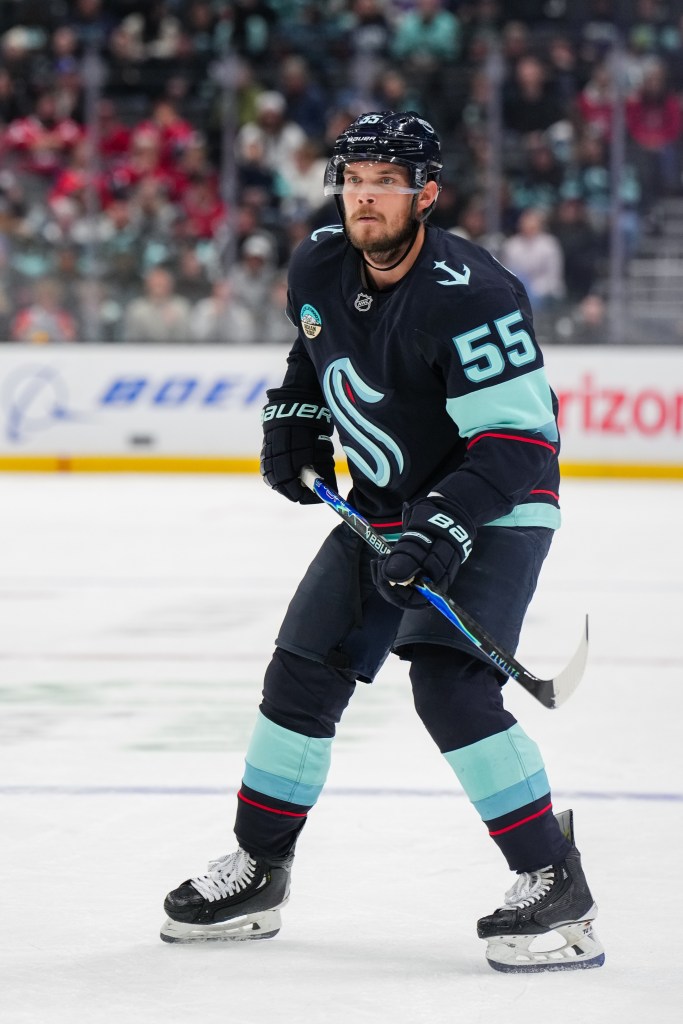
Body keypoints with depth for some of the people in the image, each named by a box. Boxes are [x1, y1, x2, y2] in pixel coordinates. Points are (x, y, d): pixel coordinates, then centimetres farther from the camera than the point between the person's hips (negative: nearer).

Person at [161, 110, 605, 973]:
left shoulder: (468, 294, -27)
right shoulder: (318, 266, -3)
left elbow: (517, 439, -29)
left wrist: (446, 528, -37)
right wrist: (292, 422, 9)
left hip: (492, 513, -8)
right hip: (385, 509, 8)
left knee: (448, 682, -24)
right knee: (304, 674, 8)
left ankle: (554, 886, -18)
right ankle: (258, 869, 25)